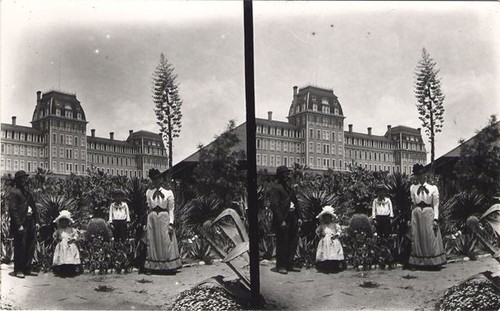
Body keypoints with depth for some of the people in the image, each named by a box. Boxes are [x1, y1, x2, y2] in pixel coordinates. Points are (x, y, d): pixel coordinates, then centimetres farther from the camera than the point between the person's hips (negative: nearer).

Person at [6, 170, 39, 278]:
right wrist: (19, 225, -17)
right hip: (21, 224, -8)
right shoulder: (14, 193, -7)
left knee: (31, 247, 8)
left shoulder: (27, 191, 19)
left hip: (30, 224, 8)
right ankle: (18, 270, 6)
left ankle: (27, 269, 16)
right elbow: (13, 210, -13)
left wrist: (36, 221, 12)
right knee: (20, 247, -3)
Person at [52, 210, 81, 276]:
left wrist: (73, 239, -9)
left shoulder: (71, 229, 9)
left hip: (70, 245, -1)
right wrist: (56, 239, 3)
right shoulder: (58, 230, 14)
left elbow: (76, 234, 8)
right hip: (61, 245, 1)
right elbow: (55, 235, 23)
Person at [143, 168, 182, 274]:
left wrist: (171, 223, -8)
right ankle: (152, 267, 10)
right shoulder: (149, 192, 8)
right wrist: (147, 224, 6)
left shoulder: (168, 193, 1)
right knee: (152, 243, 4)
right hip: (152, 219, 2)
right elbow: (148, 208, 10)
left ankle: (169, 267, 7)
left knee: (167, 243, 0)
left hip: (164, 219, -2)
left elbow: (171, 209, 0)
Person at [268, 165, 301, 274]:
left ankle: (289, 265, 20)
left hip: (292, 220, 8)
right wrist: (281, 221, -19)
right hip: (282, 221, -8)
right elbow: (274, 205, -16)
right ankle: (281, 266, 9)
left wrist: (298, 217, 12)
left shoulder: (289, 187, 18)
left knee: (293, 243, 10)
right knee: (282, 244, -1)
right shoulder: (275, 188, -9)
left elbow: (295, 202, 20)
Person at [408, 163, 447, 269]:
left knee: (431, 239, -1)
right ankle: (417, 262, 11)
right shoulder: (413, 188, 8)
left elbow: (436, 205, -1)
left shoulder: (433, 188, 0)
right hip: (416, 215, 2)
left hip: (429, 214, -2)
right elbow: (412, 203, 10)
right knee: (417, 239, 5)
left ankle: (434, 263, 6)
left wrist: (436, 219, -10)